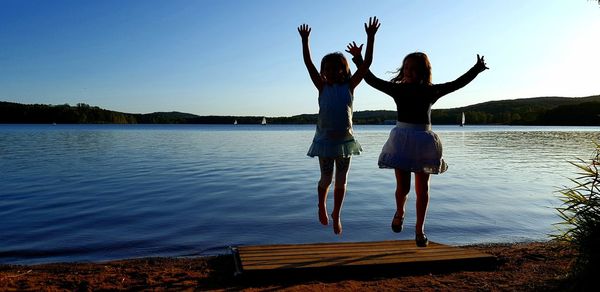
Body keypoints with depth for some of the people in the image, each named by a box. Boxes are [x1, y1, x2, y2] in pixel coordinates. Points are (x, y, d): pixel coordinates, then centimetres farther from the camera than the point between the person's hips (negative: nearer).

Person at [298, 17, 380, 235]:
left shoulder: (349, 86, 2)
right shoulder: (323, 87, 1)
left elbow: (367, 63, -3)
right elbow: (308, 63, -4)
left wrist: (370, 37, -8)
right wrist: (305, 40, -9)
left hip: (345, 139, 1)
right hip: (325, 140, -1)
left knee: (341, 181, 9)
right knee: (326, 179, 6)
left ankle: (336, 215, 29)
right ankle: (322, 205, 37)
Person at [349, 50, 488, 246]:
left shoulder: (431, 91, 3)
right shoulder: (397, 89, 3)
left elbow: (457, 83, 6)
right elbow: (372, 80, 3)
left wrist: (476, 70, 0)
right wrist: (359, 60, -3)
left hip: (424, 141, 1)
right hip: (402, 139, -1)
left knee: (422, 188, 5)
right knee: (403, 187, -3)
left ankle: (419, 229, 18)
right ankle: (399, 212, 30)